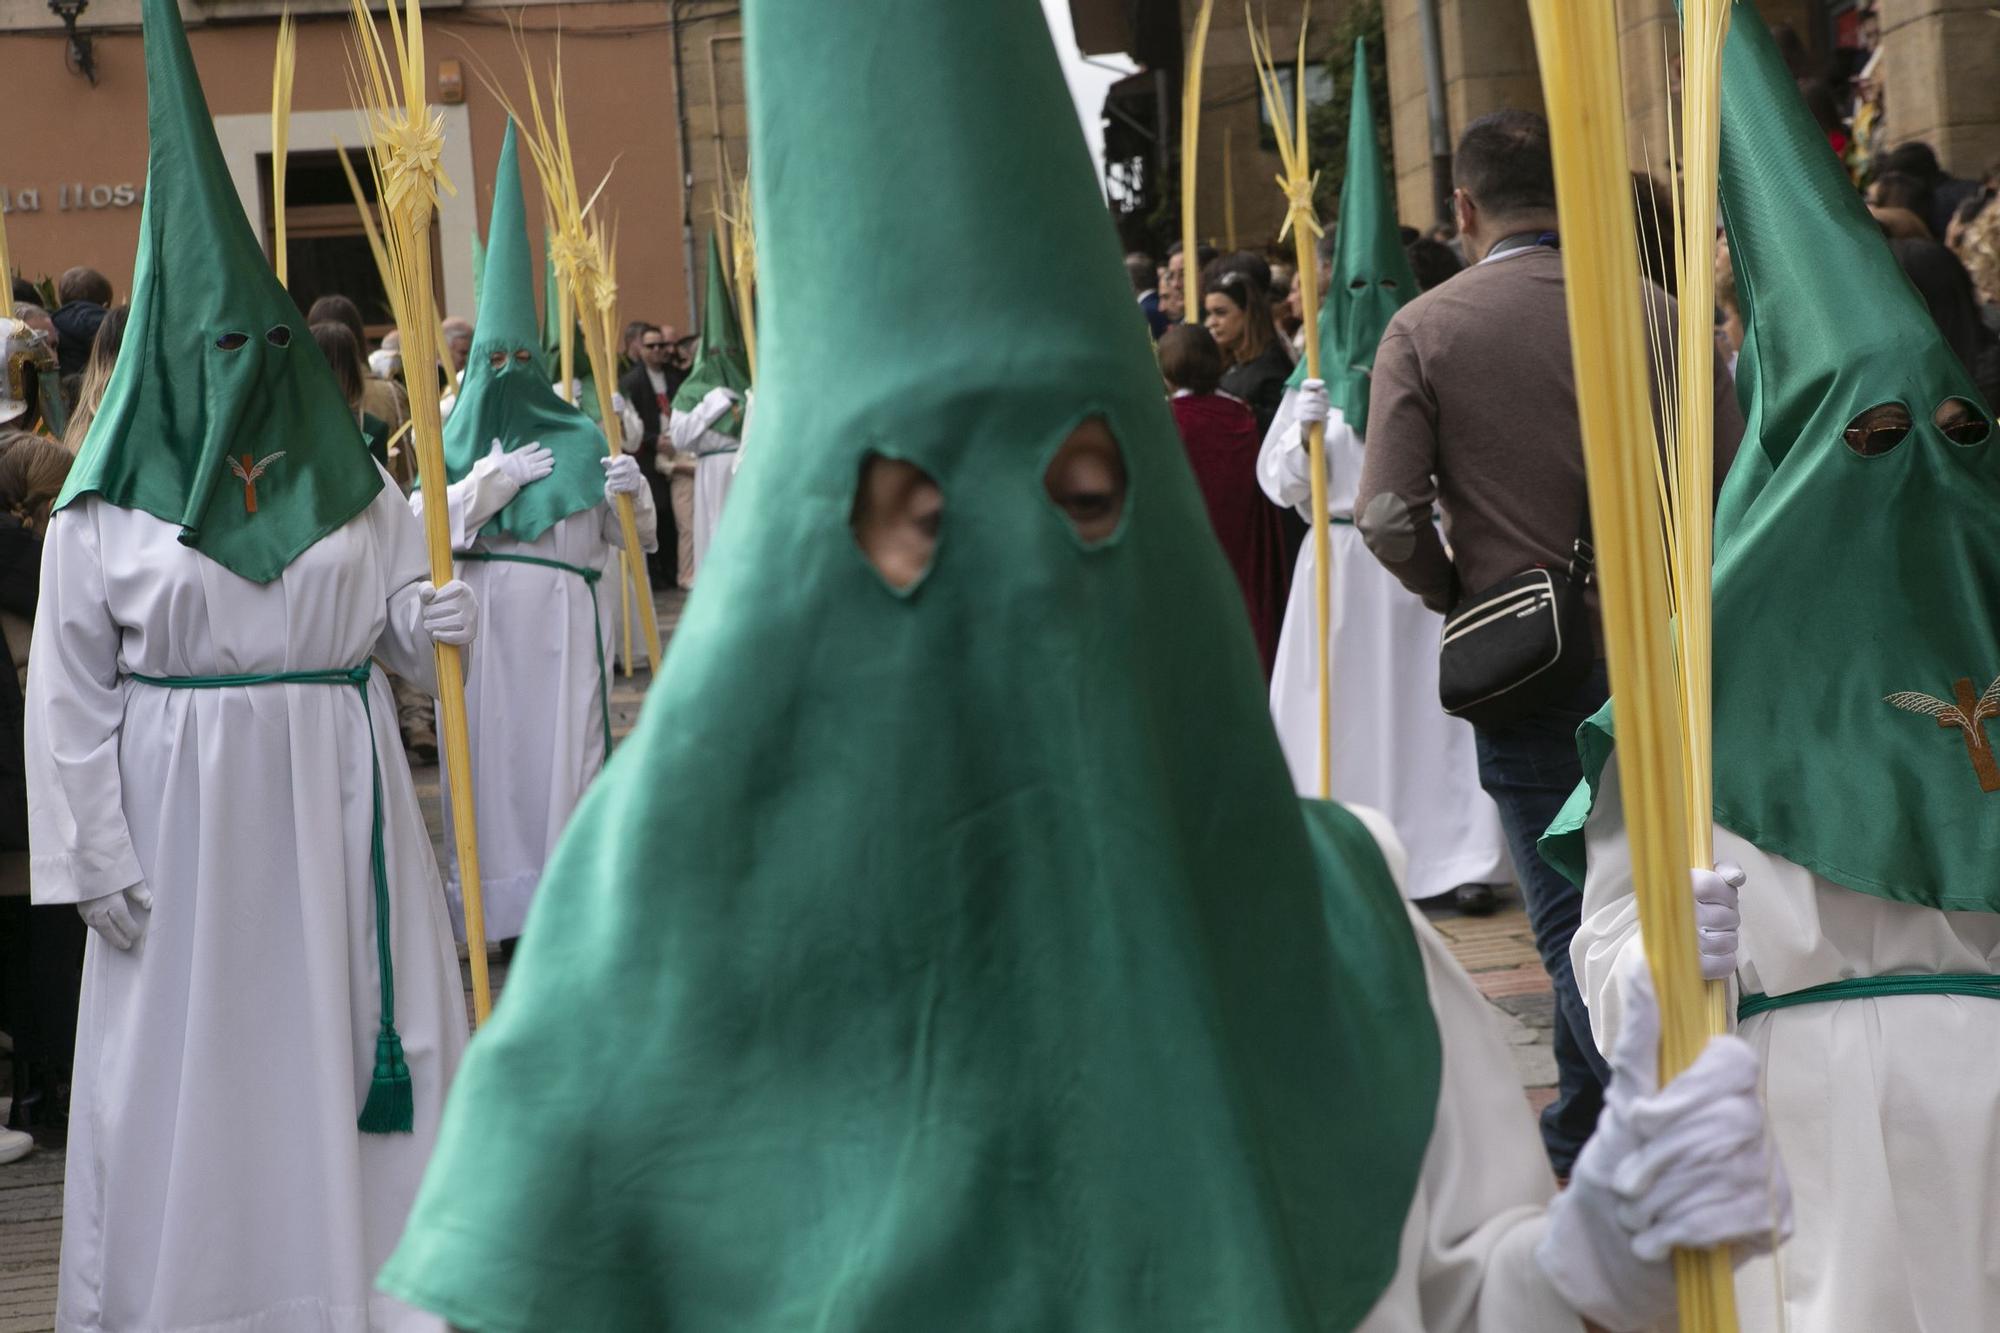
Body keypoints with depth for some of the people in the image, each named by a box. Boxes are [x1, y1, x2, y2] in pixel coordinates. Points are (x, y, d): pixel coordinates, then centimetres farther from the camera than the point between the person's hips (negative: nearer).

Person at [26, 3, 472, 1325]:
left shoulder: (351, 482, 7)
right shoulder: (105, 507, -1)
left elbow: (394, 629, 13)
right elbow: (70, 693, -1)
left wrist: (432, 622, -11)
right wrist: (95, 858, -6)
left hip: (335, 801, 2)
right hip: (185, 812, -2)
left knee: (348, 1030, 5)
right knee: (193, 1052, 4)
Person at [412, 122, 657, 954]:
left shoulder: (576, 441, 2)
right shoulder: (457, 441, 8)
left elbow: (623, 537, 0)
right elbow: (417, 525, -4)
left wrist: (632, 493, -19)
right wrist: (490, 482, -10)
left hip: (558, 626, -2)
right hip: (479, 627, 2)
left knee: (561, 751, -2)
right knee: (492, 754, 5)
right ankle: (503, 908, 15)